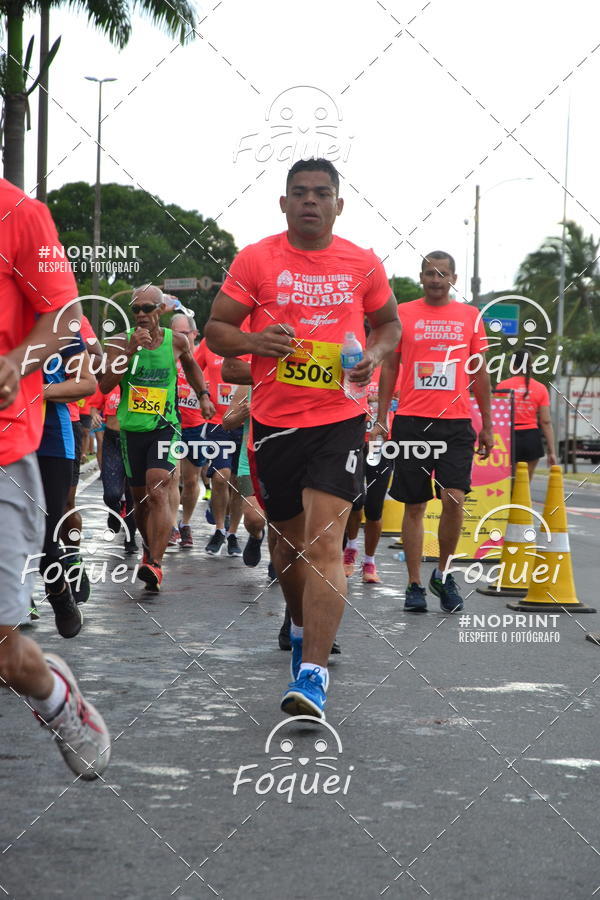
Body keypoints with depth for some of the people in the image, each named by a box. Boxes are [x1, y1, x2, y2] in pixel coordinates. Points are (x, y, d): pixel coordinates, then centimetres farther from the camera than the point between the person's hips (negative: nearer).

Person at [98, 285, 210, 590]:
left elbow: (190, 363, 26)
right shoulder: (121, 342, -2)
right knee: (140, 498, 13)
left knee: (158, 491, -20)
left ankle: (155, 564, -28)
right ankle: (150, 548, 39)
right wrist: (131, 351, -19)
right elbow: (105, 385, -14)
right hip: (132, 428, 2)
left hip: (164, 426, -2)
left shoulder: (176, 341, 2)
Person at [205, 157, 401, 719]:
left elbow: (389, 322, 19)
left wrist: (375, 353, -3)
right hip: (274, 421, 1)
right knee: (288, 540, 16)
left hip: (340, 418, -1)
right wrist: (255, 342, -18)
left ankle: (312, 672, -20)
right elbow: (215, 331, 3)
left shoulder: (362, 264, 4)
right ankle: (302, 627, 44)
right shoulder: (256, 260, 0)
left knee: (324, 540, -16)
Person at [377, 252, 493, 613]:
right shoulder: (403, 314, 6)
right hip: (412, 421, 0)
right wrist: (381, 419, 3)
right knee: (415, 506, 3)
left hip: (456, 423, 0)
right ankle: (415, 585, 11)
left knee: (454, 499, -12)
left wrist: (487, 426, 10)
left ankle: (443, 572, 9)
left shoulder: (470, 316, 9)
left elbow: (480, 373, 13)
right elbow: (390, 368, 10)